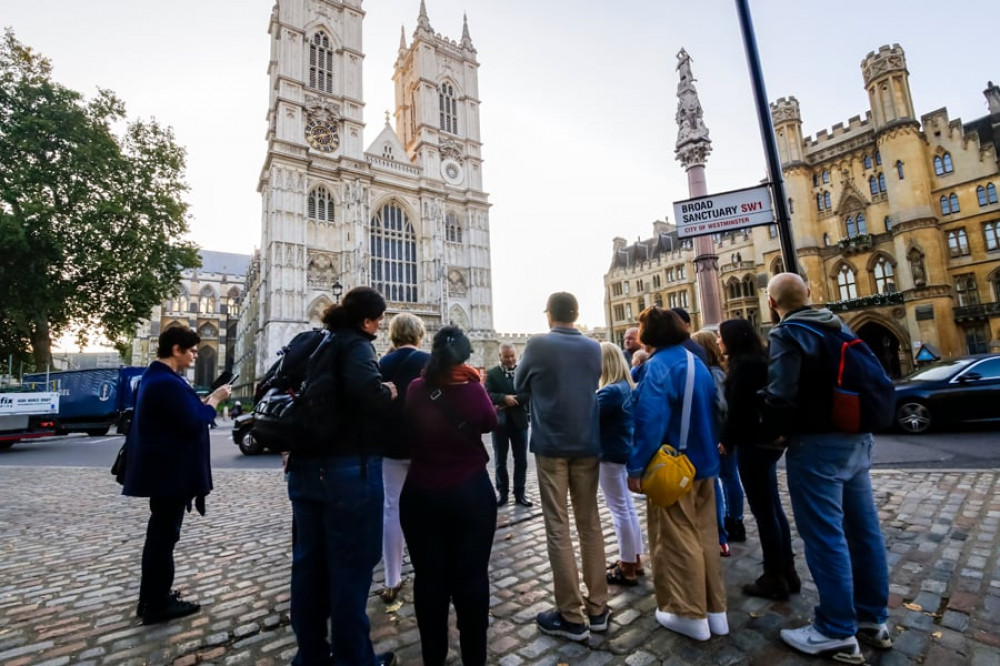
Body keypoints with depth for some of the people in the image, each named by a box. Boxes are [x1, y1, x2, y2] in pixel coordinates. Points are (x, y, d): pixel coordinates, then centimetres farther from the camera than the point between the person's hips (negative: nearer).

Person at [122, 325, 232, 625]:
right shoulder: (168, 382, -23)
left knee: (159, 533, 20)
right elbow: (194, 424, -24)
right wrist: (214, 400, -13)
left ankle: (151, 598, 32)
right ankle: (158, 604, 14)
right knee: (164, 535, 1)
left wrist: (206, 400, 6)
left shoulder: (155, 376, 12)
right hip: (170, 472, -11)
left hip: (162, 470, 11)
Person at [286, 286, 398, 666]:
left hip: (306, 467, 8)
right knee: (350, 567, 6)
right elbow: (367, 392, -33)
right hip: (349, 470, -8)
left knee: (308, 563, 18)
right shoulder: (356, 346, -13)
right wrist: (389, 392, -12)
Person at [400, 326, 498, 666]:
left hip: (420, 494, 2)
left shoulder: (414, 390, -8)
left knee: (428, 576, 14)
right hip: (471, 493, -2)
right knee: (472, 575, 11)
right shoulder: (473, 391, -14)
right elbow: (490, 423, 6)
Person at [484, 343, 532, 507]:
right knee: (500, 461, 8)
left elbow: (529, 393, -9)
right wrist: (504, 398, -24)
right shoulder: (492, 373, 2)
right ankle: (502, 492, 20)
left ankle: (520, 493, 19)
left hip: (519, 421, 1)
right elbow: (488, 394, -10)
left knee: (521, 461, 7)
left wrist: (511, 401, -19)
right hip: (500, 422, 0)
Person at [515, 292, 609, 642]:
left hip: (551, 445, -4)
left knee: (558, 528, 3)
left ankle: (571, 616, 10)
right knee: (590, 523, 13)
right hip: (588, 445, 4)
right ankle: (597, 608, 22)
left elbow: (520, 384, 6)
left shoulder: (538, 345, -9)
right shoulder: (594, 348, 4)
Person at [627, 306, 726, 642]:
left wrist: (637, 466, -21)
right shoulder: (696, 362, 8)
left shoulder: (658, 366, -19)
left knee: (677, 541, 6)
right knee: (705, 536, 17)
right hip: (703, 463, 9)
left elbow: (650, 421, -26)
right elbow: (709, 411, 15)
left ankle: (691, 614, 18)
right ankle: (715, 609, 28)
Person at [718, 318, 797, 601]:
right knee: (772, 508, 16)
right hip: (766, 440, 10)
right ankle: (786, 572, 26)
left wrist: (725, 441, -9)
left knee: (763, 511, -1)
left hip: (753, 443, -10)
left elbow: (738, 407, -19)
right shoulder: (759, 360, 13)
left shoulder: (744, 364, -17)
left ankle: (774, 579, 10)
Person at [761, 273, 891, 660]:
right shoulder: (839, 327, 13)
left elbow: (782, 394, -23)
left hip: (816, 443, -9)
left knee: (825, 536, 0)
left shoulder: (787, 334, -14)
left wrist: (775, 430, -6)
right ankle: (872, 619, 29)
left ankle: (837, 631, 11)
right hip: (856, 437, 9)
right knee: (863, 529, 15)